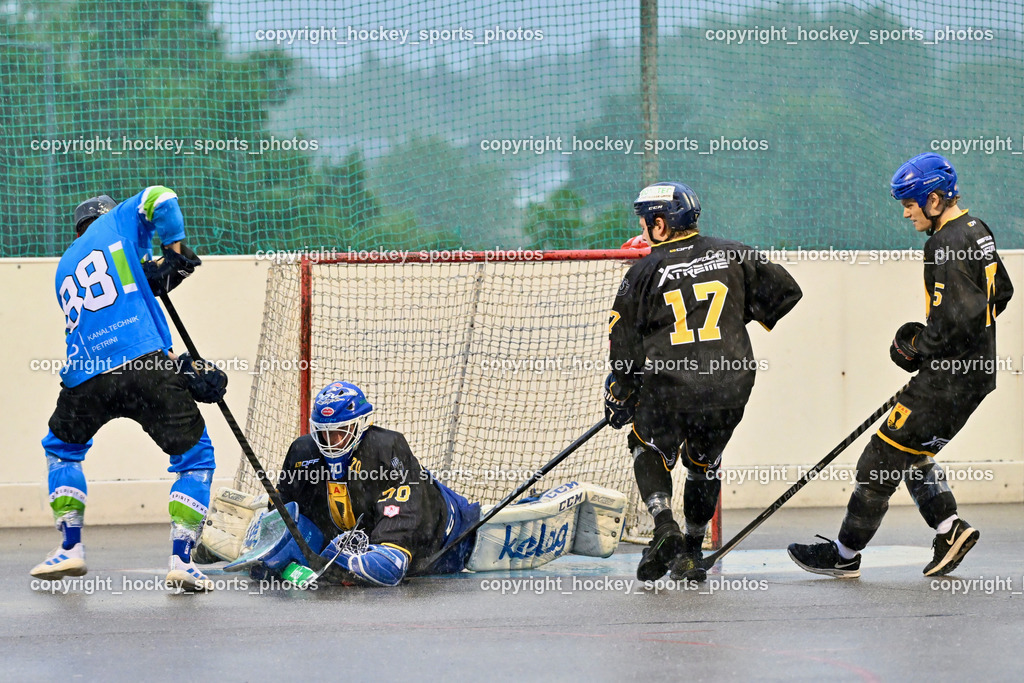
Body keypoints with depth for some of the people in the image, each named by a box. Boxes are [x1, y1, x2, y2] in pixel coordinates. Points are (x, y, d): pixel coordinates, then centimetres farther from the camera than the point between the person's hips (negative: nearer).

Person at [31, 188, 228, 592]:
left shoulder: (65, 270, 29)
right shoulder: (116, 222, 17)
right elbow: (159, 199, -1)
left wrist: (180, 363, 16)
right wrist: (176, 251, 13)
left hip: (86, 376, 4)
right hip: (143, 364, -4)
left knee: (62, 448, 32)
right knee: (196, 458, 11)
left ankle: (71, 548, 24)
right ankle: (181, 559, 0)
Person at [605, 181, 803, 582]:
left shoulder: (645, 272, 0)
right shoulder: (732, 255, 7)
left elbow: (624, 344, 2)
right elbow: (785, 293, 10)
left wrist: (619, 397, 14)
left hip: (669, 389, -3)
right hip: (729, 387, 3)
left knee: (651, 452, 21)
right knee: (704, 462, 25)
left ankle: (666, 531, 0)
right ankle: (692, 552, 26)